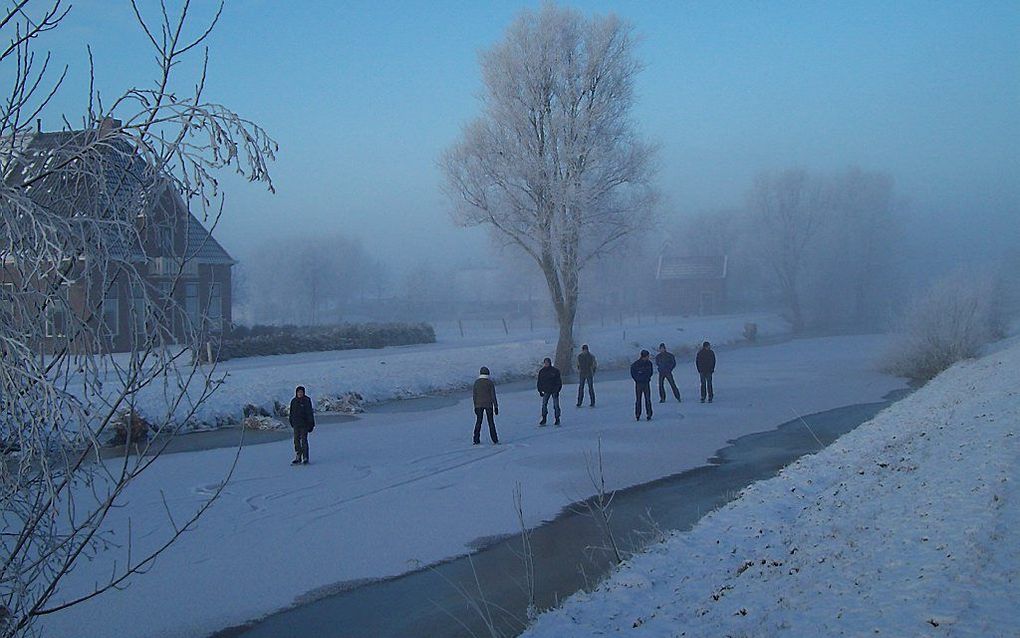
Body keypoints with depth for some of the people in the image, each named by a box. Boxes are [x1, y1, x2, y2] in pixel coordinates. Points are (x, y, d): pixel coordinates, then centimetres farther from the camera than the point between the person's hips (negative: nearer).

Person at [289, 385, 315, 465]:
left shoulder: (307, 400, -5)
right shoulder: (293, 401, 8)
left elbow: (310, 413, -6)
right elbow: (291, 413, 14)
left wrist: (311, 424, -9)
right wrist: (291, 422, 11)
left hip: (304, 424, -4)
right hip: (296, 424, 4)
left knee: (304, 440, -4)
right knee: (296, 440, 3)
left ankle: (305, 458, 1)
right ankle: (298, 458, 8)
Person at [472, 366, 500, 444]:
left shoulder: (476, 382, -2)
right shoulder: (490, 382, -8)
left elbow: (474, 395, -1)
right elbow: (493, 395, -10)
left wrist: (475, 406, 7)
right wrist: (496, 407, -7)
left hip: (479, 405, 2)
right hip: (488, 405, -2)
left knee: (478, 422, 10)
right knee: (491, 422, 5)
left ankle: (476, 440, 6)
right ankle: (495, 440, 3)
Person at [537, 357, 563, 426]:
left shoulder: (555, 370, -6)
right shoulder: (541, 371, 2)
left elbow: (558, 381, -4)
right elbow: (539, 382, 9)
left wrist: (558, 390, -10)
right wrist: (540, 391, 4)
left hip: (554, 390, -3)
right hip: (546, 391, 3)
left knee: (556, 405, -2)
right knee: (544, 404, -4)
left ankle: (557, 419, 8)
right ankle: (544, 419, 5)